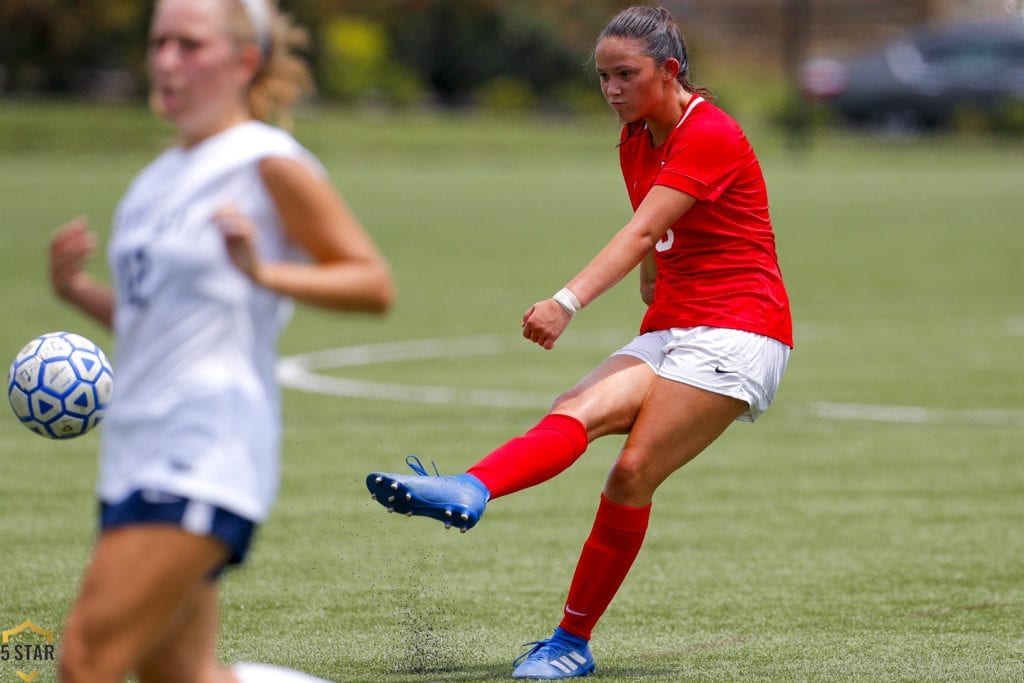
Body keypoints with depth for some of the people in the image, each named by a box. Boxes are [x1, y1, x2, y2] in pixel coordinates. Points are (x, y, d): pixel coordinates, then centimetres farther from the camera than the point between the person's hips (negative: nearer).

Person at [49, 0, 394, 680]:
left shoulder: (271, 164, -6)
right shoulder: (163, 175, 18)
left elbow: (374, 283, -8)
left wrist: (264, 271, -23)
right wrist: (77, 287, 8)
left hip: (208, 445, -9)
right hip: (137, 446, 9)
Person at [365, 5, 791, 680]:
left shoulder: (710, 136, -15)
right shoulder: (636, 141, 13)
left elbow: (641, 232, -28)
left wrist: (569, 302, -38)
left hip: (736, 333, -8)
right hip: (670, 332, 8)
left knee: (632, 473, -21)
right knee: (576, 413, -18)